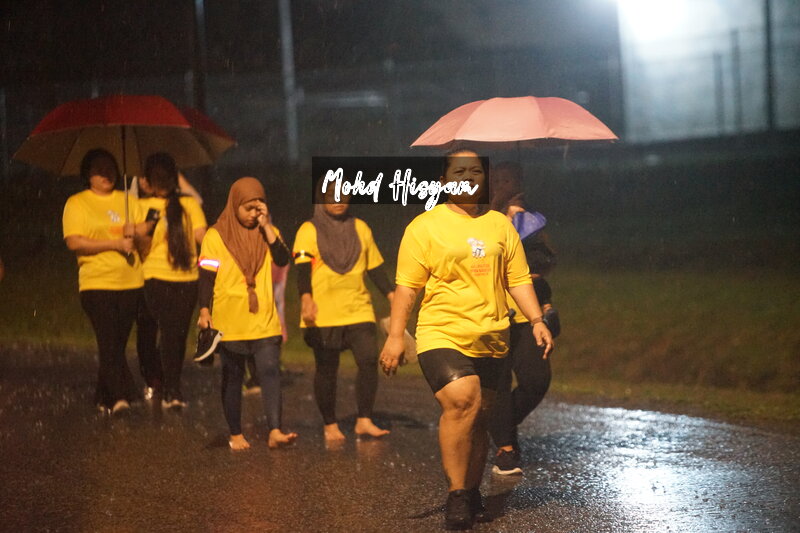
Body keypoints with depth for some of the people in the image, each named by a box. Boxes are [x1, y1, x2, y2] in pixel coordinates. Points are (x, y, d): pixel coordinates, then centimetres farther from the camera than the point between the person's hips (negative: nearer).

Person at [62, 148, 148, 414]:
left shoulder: (126, 200, 15)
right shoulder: (76, 203, 2)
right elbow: (74, 242, -10)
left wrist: (135, 234, -12)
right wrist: (116, 243, -14)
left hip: (130, 282, 4)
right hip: (96, 282, -4)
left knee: (118, 342, 6)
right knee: (109, 342, -14)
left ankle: (105, 397, 17)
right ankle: (121, 395, -17)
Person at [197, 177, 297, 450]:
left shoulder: (268, 233, 9)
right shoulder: (216, 236, -1)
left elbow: (283, 259, -8)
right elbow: (206, 277, -4)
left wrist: (266, 226, -12)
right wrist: (204, 311, -14)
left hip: (264, 321, 2)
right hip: (230, 322, -2)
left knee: (270, 372, -11)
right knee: (232, 378, 7)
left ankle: (275, 431, -18)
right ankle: (236, 434, 17)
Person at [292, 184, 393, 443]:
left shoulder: (360, 228, 13)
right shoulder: (309, 231, 1)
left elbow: (375, 267, 17)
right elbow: (302, 268, -10)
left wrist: (392, 295, 7)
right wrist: (306, 298, -27)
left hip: (358, 311, 3)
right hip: (323, 314, -3)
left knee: (369, 360, -12)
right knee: (327, 369, 3)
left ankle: (364, 421, -4)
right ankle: (330, 425, 15)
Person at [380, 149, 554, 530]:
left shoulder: (501, 226, 13)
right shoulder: (425, 227, 1)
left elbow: (518, 279, 15)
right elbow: (407, 284, -1)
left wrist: (536, 321, 3)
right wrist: (395, 336, -6)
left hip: (490, 341, 4)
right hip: (442, 336, -4)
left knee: (479, 418, 8)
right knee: (461, 402, -22)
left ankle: (472, 494, 23)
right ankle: (456, 494, -11)